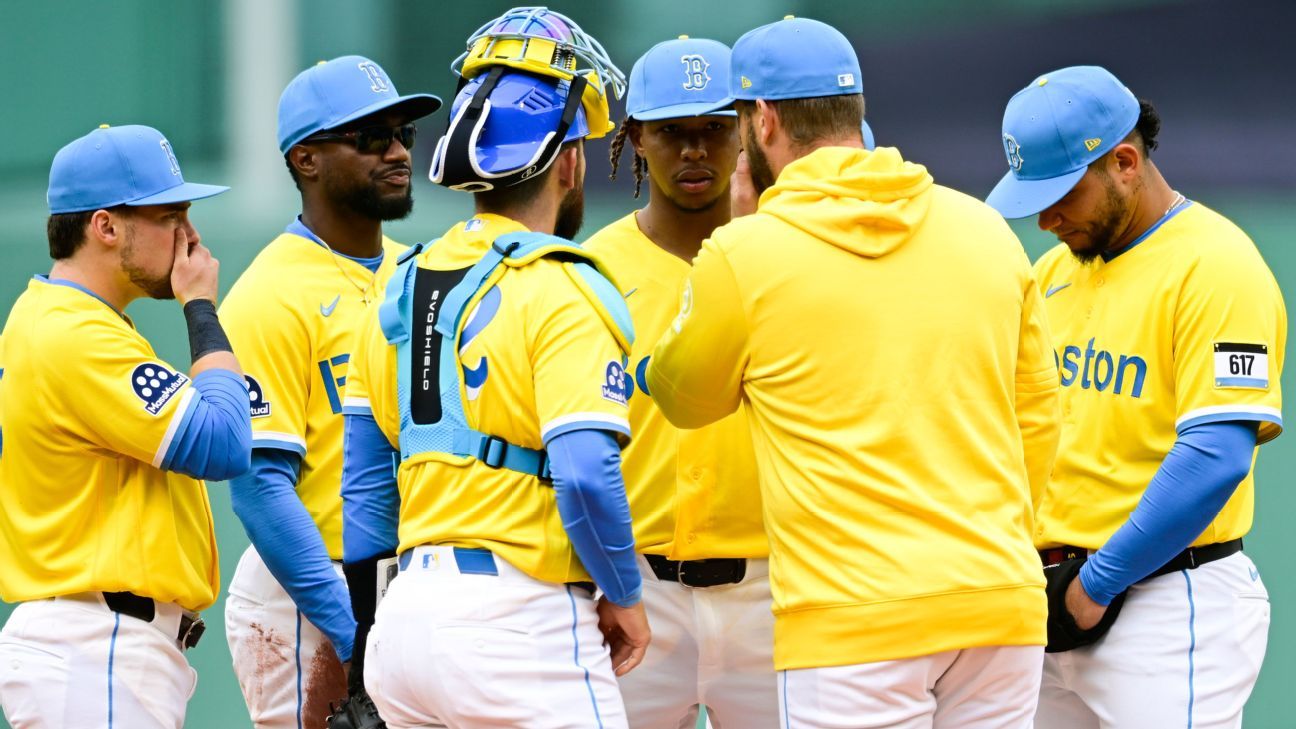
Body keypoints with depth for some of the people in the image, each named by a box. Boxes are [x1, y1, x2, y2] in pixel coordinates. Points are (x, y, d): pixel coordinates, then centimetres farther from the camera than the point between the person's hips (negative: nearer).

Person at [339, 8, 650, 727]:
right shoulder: (561, 291, -10)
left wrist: (364, 634, 23)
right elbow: (586, 474, -20)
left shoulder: (406, 283, 13)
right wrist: (624, 596, -5)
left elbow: (367, 479, 16)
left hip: (408, 615, 8)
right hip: (521, 620, -8)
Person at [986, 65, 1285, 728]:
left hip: (1169, 603, -7)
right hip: (1057, 603, 7)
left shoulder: (1215, 267, -11)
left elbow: (1215, 457, -19)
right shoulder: (1054, 270, 14)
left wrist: (1100, 580, -15)